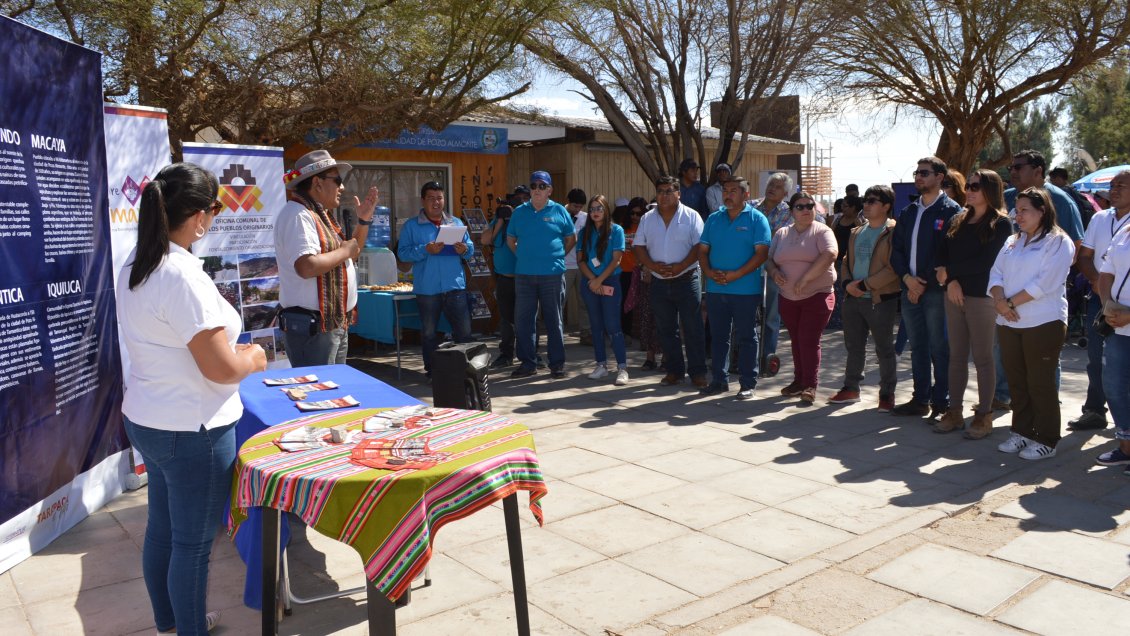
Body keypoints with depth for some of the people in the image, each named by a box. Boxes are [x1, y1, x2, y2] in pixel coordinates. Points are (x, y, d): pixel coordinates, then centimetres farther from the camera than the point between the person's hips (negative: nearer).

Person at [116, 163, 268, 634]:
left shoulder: (135, 268, 3)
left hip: (147, 419, 9)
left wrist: (233, 349, 15)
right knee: (193, 542, 8)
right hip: (191, 430, -9)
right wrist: (252, 359, -5)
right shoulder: (184, 277, -25)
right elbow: (221, 369, -25)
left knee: (162, 528, 23)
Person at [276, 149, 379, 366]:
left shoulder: (320, 214, 17)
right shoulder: (298, 215, -16)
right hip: (312, 326, -10)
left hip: (336, 322, 10)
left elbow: (350, 255, 22)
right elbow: (307, 267, -29)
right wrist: (344, 250, -15)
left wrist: (364, 220, 11)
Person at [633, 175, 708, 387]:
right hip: (659, 282, 4)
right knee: (666, 330, 9)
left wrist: (680, 267, -19)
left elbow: (699, 246, -9)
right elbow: (638, 247, 5)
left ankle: (698, 372, 7)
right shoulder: (647, 219, 9)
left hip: (686, 280, -4)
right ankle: (675, 371, 20)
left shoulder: (691, 216, -2)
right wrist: (654, 266, -12)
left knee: (692, 328, -1)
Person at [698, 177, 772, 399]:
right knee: (718, 336, 11)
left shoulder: (756, 219, -3)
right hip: (715, 289, 5)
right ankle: (719, 380, 22)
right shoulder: (713, 219, 12)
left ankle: (747, 383, 11)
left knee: (746, 337, 3)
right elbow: (703, 250, 10)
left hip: (746, 290, -4)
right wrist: (709, 272, -10)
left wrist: (735, 275, -19)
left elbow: (762, 253, -11)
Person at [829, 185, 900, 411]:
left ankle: (887, 393, 15)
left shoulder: (893, 232, -9)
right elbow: (846, 261, 17)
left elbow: (893, 268, -17)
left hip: (881, 299, -7)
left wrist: (863, 285, -19)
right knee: (854, 346, 15)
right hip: (853, 298, 7)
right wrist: (847, 283, -3)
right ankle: (851, 388, 26)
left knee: (884, 348, 4)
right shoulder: (856, 233, 14)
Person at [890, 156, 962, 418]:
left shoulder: (950, 211, -5)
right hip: (910, 290, 6)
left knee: (939, 348, -1)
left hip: (935, 291, -6)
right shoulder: (908, 212, 16)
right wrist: (907, 278, -4)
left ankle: (941, 402, 8)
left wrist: (924, 283, -12)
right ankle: (921, 399, 20)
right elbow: (896, 249, 13)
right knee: (917, 347, 12)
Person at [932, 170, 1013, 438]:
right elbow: (942, 253, 5)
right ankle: (954, 412, 16)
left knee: (982, 358, 0)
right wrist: (950, 281, -10)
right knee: (956, 356, 9)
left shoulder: (1001, 224, -5)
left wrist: (950, 271, -7)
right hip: (954, 295, 6)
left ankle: (984, 415, 9)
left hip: (982, 296, -6)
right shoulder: (956, 221, 13)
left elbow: (986, 262, -14)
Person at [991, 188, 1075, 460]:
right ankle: (1021, 432, 23)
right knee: (1017, 382, 11)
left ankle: (1046, 440, 10)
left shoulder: (1058, 242, -6)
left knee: (1040, 384, 0)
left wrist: (1011, 302, -14)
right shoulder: (1012, 242, 16)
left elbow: (1045, 283, -16)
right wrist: (999, 300, -10)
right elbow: (996, 273, 9)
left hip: (1043, 324, -6)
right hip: (1009, 323, 6)